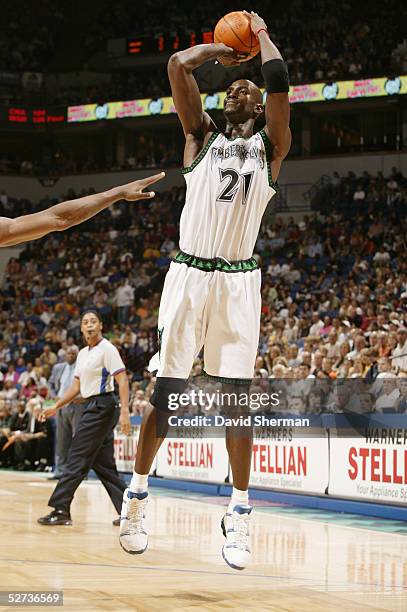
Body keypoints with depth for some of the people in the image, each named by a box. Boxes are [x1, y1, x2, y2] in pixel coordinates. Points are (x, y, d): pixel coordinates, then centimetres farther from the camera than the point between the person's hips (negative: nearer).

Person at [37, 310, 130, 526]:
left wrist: (124, 411, -25)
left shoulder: (107, 349, -10)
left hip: (102, 405, -9)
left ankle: (60, 510, -8)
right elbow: (77, 386, 24)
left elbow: (122, 380, -16)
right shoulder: (83, 354, 17)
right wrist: (56, 407, 21)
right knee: (103, 464, 8)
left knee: (77, 459, -10)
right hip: (92, 407, 9)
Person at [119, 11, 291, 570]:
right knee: (166, 391, -1)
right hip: (190, 272, 0)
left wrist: (261, 34, 9)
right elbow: (178, 65, 0)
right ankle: (137, 498, 11)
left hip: (239, 279, 0)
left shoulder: (271, 146, 10)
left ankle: (239, 515, 3)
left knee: (238, 394, -2)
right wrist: (217, 50, 16)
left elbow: (277, 79, -6)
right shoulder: (202, 136, 13)